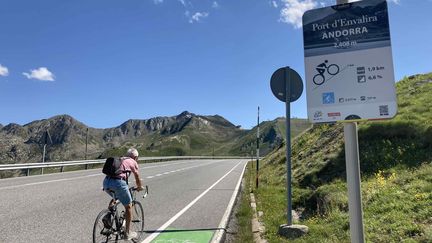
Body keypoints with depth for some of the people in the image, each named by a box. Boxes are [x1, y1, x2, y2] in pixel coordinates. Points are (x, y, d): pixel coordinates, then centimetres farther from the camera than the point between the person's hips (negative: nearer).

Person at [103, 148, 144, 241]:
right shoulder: (133, 162, 15)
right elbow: (137, 178, 25)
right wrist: (139, 187, 45)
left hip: (106, 182, 6)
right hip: (118, 182, -6)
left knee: (114, 197, 37)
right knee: (128, 206, 12)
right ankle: (127, 233, 19)